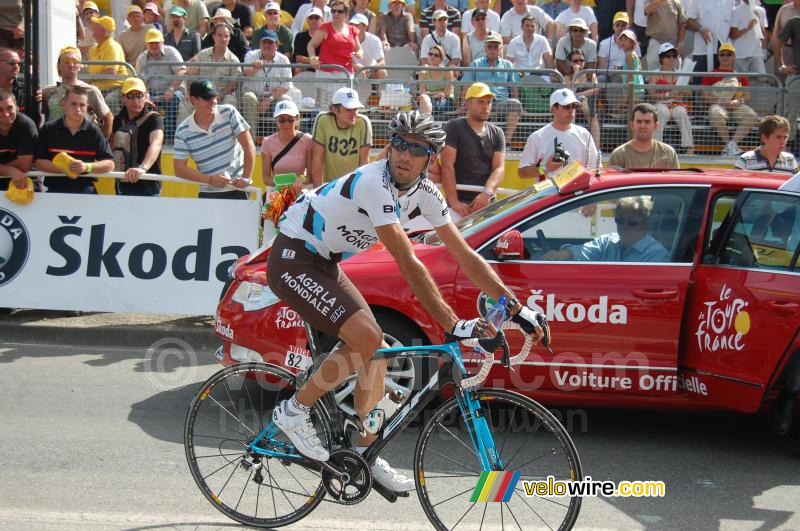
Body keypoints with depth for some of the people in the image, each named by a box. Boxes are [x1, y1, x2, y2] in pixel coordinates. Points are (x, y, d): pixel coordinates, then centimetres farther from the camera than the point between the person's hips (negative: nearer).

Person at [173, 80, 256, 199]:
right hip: (208, 194, 1)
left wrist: (246, 178, -13)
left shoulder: (229, 113, -3)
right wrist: (210, 180, -16)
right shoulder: (183, 131, -3)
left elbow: (248, 145, -5)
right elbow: (179, 168, -5)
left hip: (238, 190, -1)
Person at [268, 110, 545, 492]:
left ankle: (366, 455, 13)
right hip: (292, 259, -9)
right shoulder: (375, 184, -28)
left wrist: (517, 308, -4)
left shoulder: (423, 193, -2)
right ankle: (294, 410, -5)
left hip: (323, 263, 9)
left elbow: (465, 256, 1)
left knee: (376, 348, 3)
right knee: (366, 340, -21)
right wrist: (453, 326, -35)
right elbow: (409, 267, -33)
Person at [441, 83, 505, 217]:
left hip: (488, 201, 4)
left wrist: (487, 193, -17)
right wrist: (454, 202, -19)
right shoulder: (453, 127, 0)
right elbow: (447, 166, -9)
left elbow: (499, 168, 3)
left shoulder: (497, 133, 13)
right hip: (461, 202, -4)